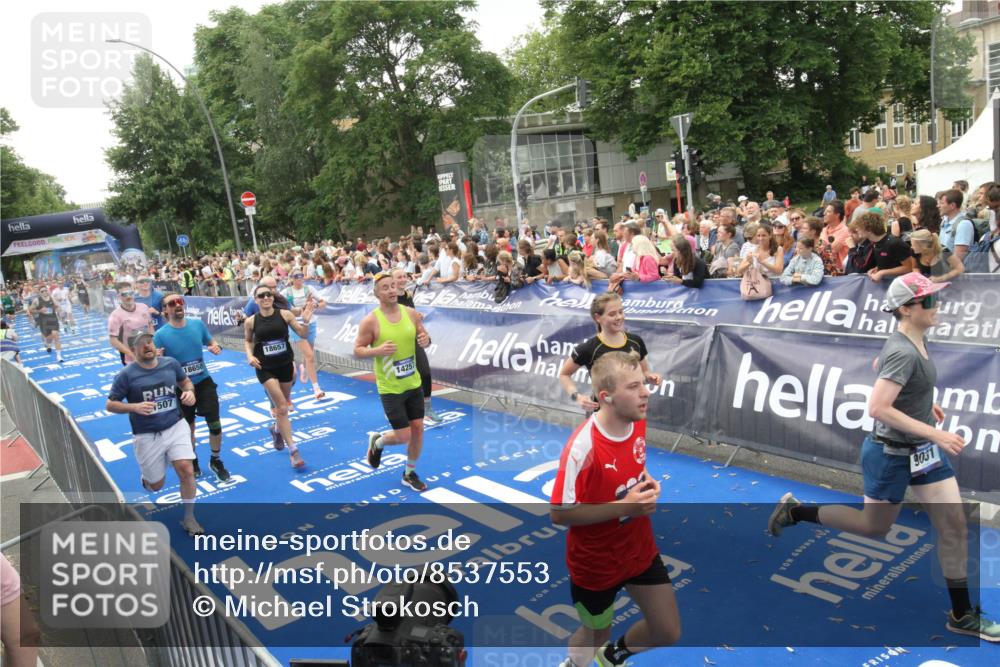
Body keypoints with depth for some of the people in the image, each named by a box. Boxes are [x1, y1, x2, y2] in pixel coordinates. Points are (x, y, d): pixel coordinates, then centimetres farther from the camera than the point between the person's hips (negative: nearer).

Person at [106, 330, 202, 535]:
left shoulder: (171, 363, -2)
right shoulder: (126, 375, -11)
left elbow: (185, 382, 15)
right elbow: (110, 405, -5)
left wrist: (189, 392, -8)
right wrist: (134, 407, -23)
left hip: (176, 427, 2)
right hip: (147, 436, -1)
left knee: (186, 471, -13)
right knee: (156, 485, 9)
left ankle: (188, 518, 7)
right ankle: (145, 476, 49)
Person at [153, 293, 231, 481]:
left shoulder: (198, 323, -6)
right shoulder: (161, 335, -15)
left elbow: (211, 342, 9)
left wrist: (217, 347, -14)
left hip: (204, 382, 2)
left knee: (215, 425, 1)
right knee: (188, 429, 15)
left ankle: (216, 461, 26)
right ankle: (193, 461, 41)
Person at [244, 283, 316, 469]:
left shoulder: (285, 314, -8)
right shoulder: (251, 321, -8)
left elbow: (303, 334, -4)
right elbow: (247, 340, 10)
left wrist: (305, 321, -22)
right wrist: (250, 356, -6)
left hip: (285, 365, 2)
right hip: (265, 368, -2)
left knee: (282, 405, 19)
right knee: (281, 407, -9)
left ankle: (277, 429, 52)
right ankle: (293, 450, -2)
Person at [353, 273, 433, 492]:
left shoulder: (411, 313, -2)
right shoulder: (371, 321, -15)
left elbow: (424, 336, 11)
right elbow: (357, 351, -9)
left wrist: (426, 340, -13)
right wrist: (378, 351, -28)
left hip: (413, 384, 5)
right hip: (390, 389, -5)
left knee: (418, 429, 9)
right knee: (403, 437, -3)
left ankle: (410, 474, 30)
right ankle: (377, 442, 32)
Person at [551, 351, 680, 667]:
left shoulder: (638, 423, -9)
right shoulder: (583, 447, -32)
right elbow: (559, 513, -26)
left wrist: (648, 485, -9)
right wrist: (625, 506, -30)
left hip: (641, 550, 6)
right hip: (596, 563, -6)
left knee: (669, 633, 12)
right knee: (596, 634, 18)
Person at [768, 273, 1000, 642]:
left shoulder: (916, 340, 2)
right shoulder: (903, 353, -27)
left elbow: (877, 366, 19)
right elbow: (878, 408, -32)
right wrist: (935, 434, -28)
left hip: (924, 450, 9)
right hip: (891, 454, -9)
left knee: (955, 524, 9)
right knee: (875, 527, 9)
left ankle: (962, 615, 21)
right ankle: (795, 509, 24)